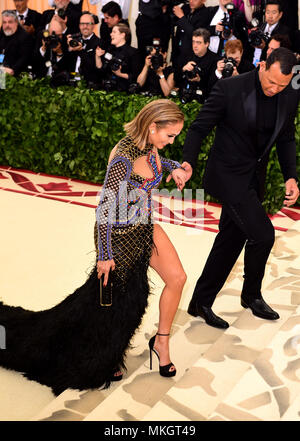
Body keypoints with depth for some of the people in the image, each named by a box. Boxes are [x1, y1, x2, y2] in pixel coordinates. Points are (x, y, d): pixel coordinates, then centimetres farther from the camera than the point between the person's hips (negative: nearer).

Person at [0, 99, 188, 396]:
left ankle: (161, 341, 22)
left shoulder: (150, 146, -6)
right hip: (120, 234, -8)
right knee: (113, 296, 10)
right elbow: (105, 207, -26)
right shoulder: (123, 157, -32)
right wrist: (105, 255, -18)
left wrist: (173, 167, 0)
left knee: (177, 277, 3)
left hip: (145, 227, 8)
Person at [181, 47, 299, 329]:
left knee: (231, 240, 12)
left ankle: (200, 303, 26)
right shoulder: (230, 88, -17)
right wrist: (188, 162, -28)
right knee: (262, 233, -13)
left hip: (254, 178, 6)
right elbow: (199, 128, -12)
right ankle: (252, 295, 15)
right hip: (228, 175, -6)